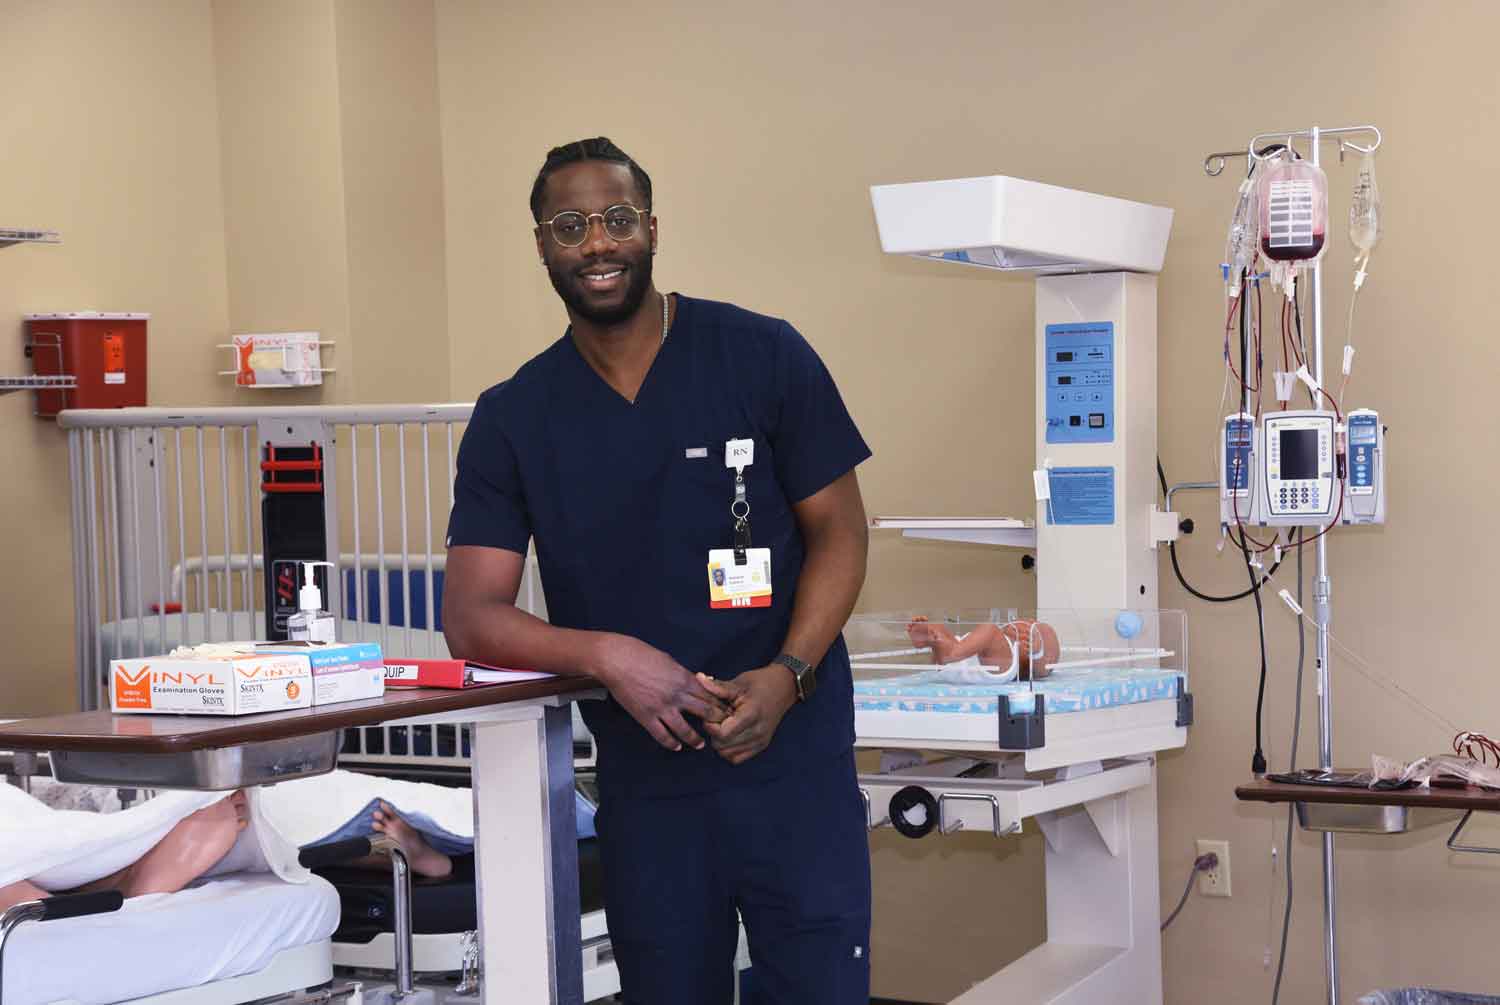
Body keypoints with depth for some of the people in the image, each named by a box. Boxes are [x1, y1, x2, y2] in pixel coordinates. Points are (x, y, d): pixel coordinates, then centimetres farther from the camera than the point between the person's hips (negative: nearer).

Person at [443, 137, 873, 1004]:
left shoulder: (765, 356, -2)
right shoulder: (512, 420, 3)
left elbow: (839, 530, 1)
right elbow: (471, 617, -2)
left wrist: (787, 675, -15)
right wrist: (608, 655, -20)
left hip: (791, 753, -2)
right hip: (643, 776, 2)